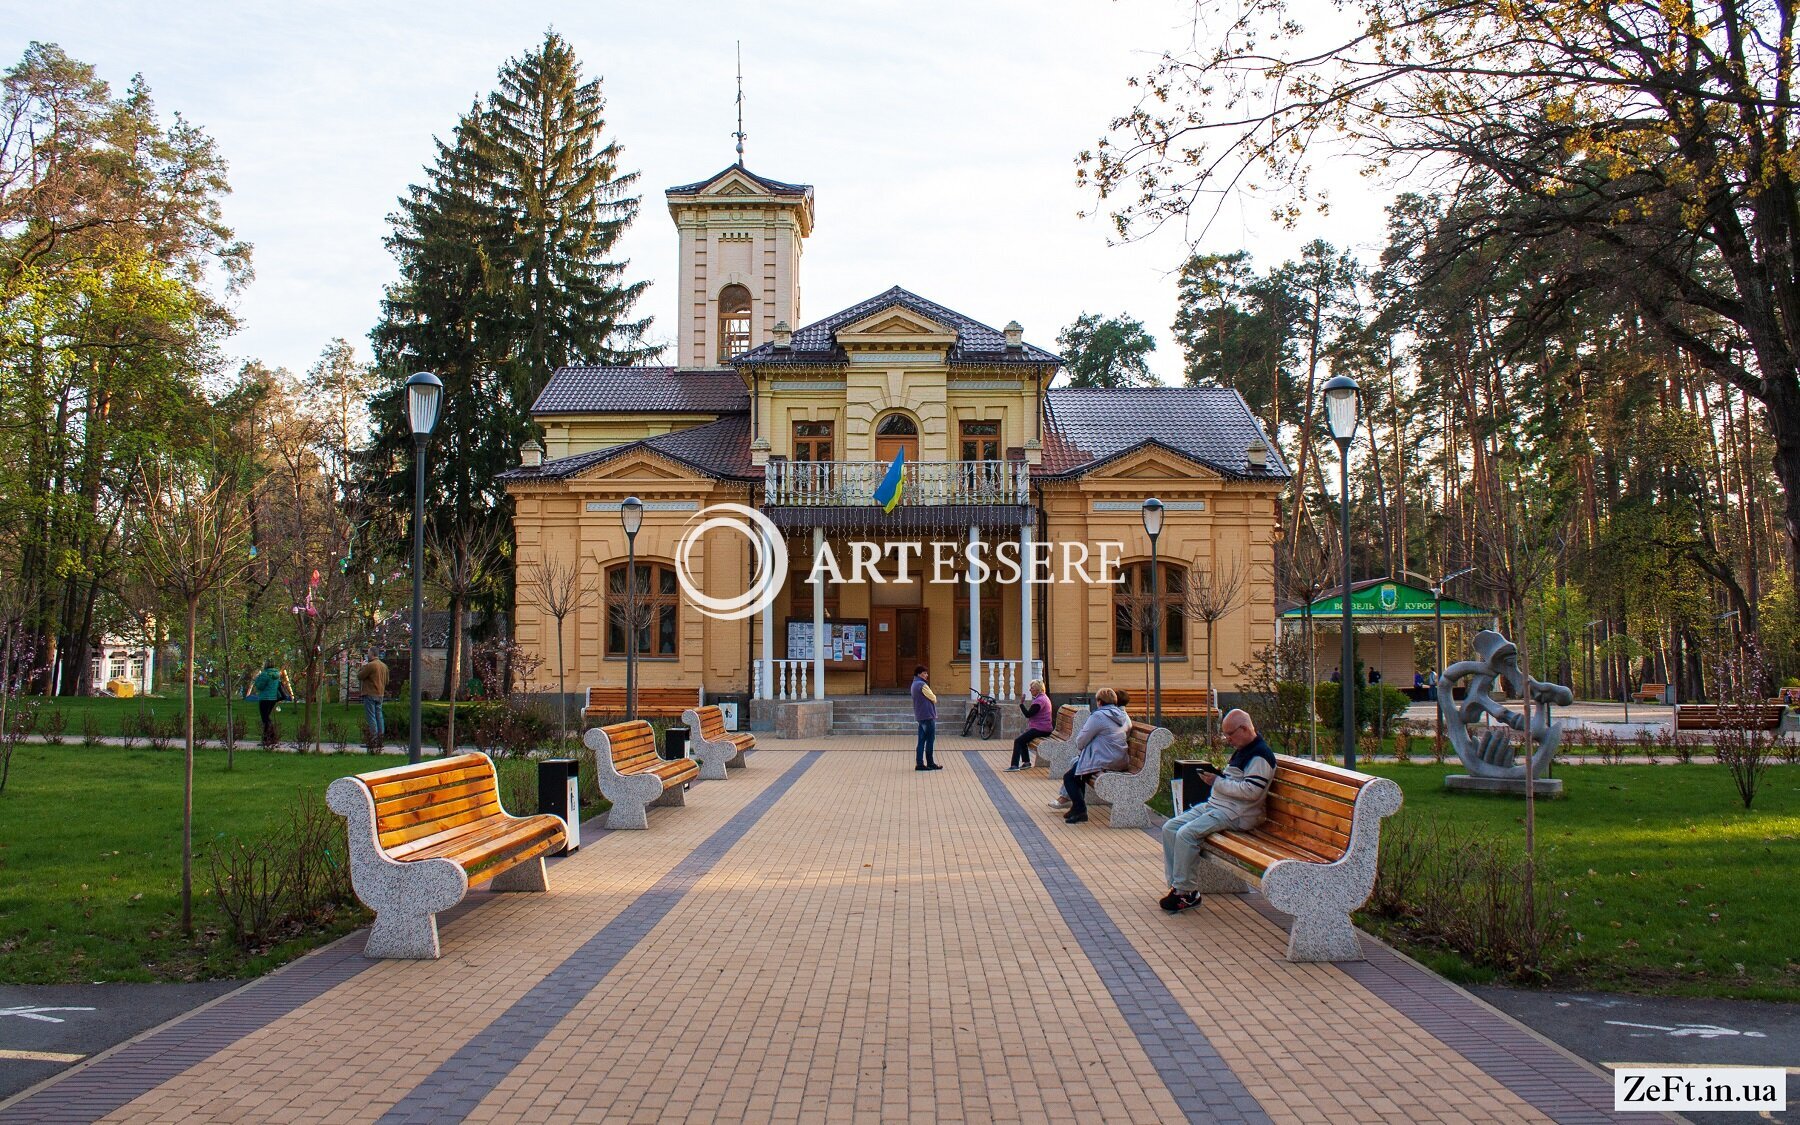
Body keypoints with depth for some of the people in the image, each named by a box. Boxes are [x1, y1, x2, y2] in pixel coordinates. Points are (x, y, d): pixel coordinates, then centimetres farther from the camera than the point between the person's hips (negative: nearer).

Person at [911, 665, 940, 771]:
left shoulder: (914, 684, 16)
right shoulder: (922, 684, -15)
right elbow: (933, 698, -11)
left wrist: (932, 698, 5)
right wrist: (934, 698, 10)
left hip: (920, 716, 9)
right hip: (928, 716, -9)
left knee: (921, 741, 8)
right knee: (930, 740, -1)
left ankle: (919, 763, 5)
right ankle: (930, 763, 3)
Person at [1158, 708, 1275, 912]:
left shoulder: (1260, 755, -13)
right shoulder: (1241, 750, 20)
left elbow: (1251, 791, -22)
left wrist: (1218, 782, -16)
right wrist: (1217, 776, 11)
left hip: (1236, 814, -11)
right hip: (1214, 804, 11)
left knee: (1186, 834, -26)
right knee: (1169, 828, -3)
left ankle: (1185, 893, -17)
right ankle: (1175, 885, -4)